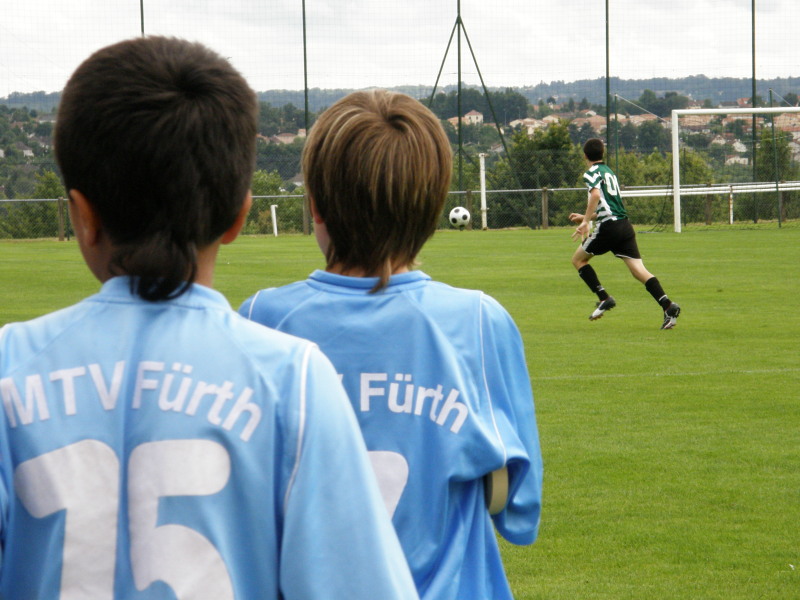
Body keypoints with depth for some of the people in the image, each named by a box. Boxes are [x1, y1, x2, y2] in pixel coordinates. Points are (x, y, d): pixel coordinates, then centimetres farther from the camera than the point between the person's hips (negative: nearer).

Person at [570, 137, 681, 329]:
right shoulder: (609, 172, 25)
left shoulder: (592, 173, 0)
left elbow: (596, 194, -21)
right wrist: (586, 218, 42)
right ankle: (668, 306, -21)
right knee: (638, 270, -3)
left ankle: (604, 299, 3)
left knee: (578, 259, 13)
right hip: (625, 225, 7)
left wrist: (585, 222, -20)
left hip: (608, 227, -7)